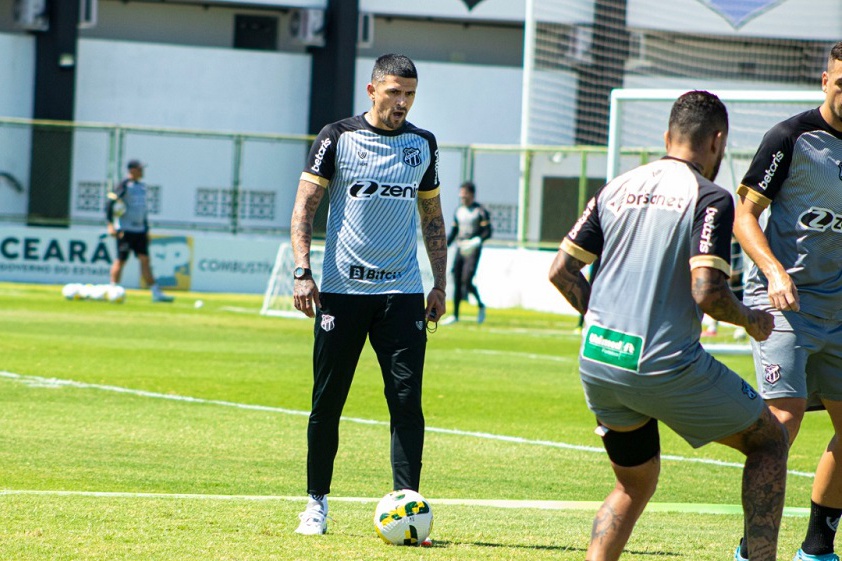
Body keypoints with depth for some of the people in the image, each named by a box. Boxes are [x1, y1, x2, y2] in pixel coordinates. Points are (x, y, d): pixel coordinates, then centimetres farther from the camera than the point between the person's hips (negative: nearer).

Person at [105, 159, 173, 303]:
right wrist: (111, 225, -22)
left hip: (140, 230, 7)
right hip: (125, 230, -7)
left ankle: (156, 293, -1)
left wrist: (146, 229, 21)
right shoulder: (125, 185, -9)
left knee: (145, 260, 3)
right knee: (121, 260, -4)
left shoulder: (142, 186, 15)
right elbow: (110, 204, -14)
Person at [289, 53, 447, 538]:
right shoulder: (338, 138, -1)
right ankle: (317, 503, 15)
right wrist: (302, 272, -11)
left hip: (403, 293, 2)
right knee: (328, 402, 3)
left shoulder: (423, 144, 10)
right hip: (342, 291, -2)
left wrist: (440, 284, 12)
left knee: (407, 400, -8)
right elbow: (305, 206, -1)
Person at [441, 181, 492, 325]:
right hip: (460, 249, 6)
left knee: (467, 281, -16)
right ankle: (455, 315, 8)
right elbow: (453, 232, 21)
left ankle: (481, 305, 8)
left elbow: (487, 232, -9)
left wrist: (476, 241, -25)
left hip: (473, 250, -6)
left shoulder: (480, 211, -5)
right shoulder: (459, 211, 14)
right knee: (457, 282, 3)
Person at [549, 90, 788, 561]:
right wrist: (752, 321, 2)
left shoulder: (616, 190, 12)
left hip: (596, 363, 6)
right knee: (769, 439, 13)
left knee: (635, 485, 23)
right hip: (666, 365, -6)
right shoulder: (710, 199, -7)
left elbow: (561, 270, 11)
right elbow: (707, 292, -18)